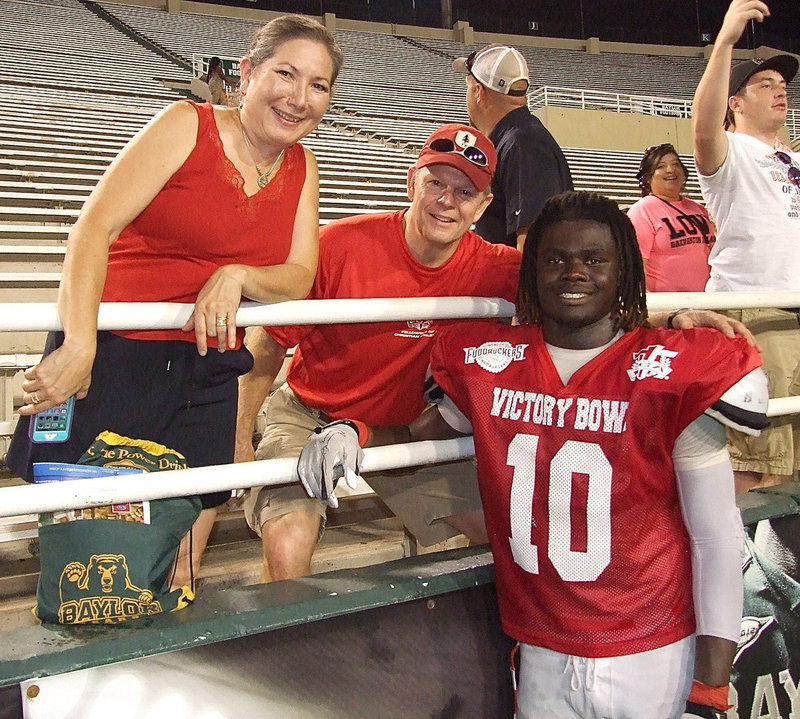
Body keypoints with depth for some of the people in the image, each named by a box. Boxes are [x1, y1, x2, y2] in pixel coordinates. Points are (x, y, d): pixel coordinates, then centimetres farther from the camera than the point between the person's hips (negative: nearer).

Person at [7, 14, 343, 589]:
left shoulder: (302, 169, 10)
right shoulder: (188, 126, -6)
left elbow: (299, 279, 4)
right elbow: (94, 226, -17)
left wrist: (238, 277, -19)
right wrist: (79, 344, -30)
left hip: (208, 372, 5)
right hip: (114, 352, -4)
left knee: (175, 577, 5)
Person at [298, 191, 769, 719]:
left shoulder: (671, 374, -11)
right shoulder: (491, 363, -1)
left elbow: (717, 539, -9)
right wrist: (351, 434, -7)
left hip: (653, 661, -3)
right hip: (540, 660, 3)